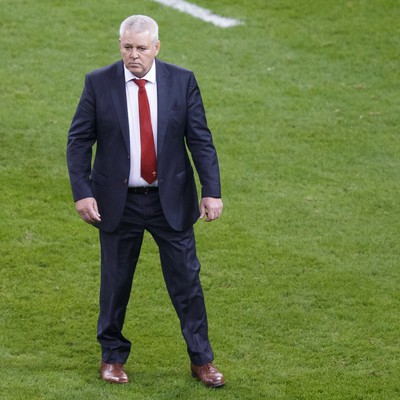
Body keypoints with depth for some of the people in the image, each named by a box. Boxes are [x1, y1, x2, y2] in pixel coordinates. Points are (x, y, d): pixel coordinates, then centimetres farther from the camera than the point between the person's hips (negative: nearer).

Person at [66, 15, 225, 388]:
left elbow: (200, 140, -2)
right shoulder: (99, 83, -6)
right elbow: (78, 140, -2)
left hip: (171, 201, 0)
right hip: (118, 202, 0)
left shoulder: (182, 81, -4)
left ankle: (201, 359, 16)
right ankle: (112, 356, 28)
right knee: (115, 283, 10)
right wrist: (81, 192, -11)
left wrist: (212, 191, -9)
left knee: (186, 280, 4)